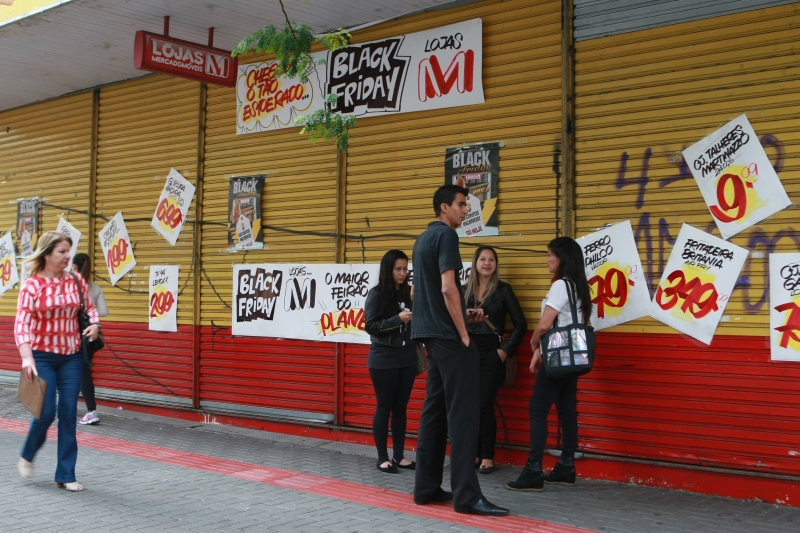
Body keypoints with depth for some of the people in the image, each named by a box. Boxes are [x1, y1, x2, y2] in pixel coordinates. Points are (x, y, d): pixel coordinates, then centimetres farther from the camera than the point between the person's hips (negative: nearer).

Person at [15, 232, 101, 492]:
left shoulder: (76, 281, 2)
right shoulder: (32, 285, -10)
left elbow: (89, 307, 17)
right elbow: (21, 323, -15)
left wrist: (94, 324, -5)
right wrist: (27, 358, -26)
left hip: (72, 356, 4)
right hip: (42, 357, -3)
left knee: (69, 415, 3)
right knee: (46, 412, -3)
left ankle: (66, 475, 12)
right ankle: (27, 456, 28)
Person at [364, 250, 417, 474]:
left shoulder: (408, 292, 6)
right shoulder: (376, 293, -6)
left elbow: (416, 324, 8)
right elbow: (371, 326, -10)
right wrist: (398, 319, -20)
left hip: (407, 359, 5)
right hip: (384, 359, -4)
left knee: (401, 408, 9)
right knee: (384, 407, 2)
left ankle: (399, 456, 16)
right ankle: (383, 458, 10)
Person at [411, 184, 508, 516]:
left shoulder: (422, 239, 18)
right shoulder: (446, 235, -10)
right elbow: (448, 288, -20)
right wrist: (463, 334, -15)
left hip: (430, 335, 10)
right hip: (448, 337, -10)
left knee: (434, 410, 10)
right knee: (462, 413, -10)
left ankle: (426, 487, 13)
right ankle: (466, 495, -11)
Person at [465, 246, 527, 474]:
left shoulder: (503, 290, -1)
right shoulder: (465, 289, 8)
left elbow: (520, 324, -2)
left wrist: (506, 350, -6)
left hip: (491, 351, -3)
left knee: (485, 405, -6)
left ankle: (488, 457, 5)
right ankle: (474, 453, 15)